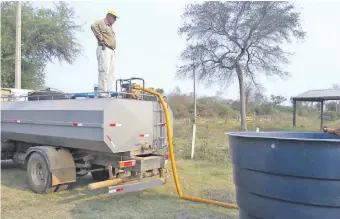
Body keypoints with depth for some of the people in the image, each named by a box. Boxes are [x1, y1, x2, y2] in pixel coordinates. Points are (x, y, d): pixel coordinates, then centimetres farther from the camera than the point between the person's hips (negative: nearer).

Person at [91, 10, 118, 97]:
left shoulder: (110, 27, 29)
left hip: (112, 51, 10)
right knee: (104, 71, -16)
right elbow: (93, 26, -20)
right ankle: (102, 93, -18)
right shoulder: (101, 22, 0)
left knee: (111, 73, 5)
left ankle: (107, 93, 7)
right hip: (104, 49, -10)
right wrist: (101, 39, -17)